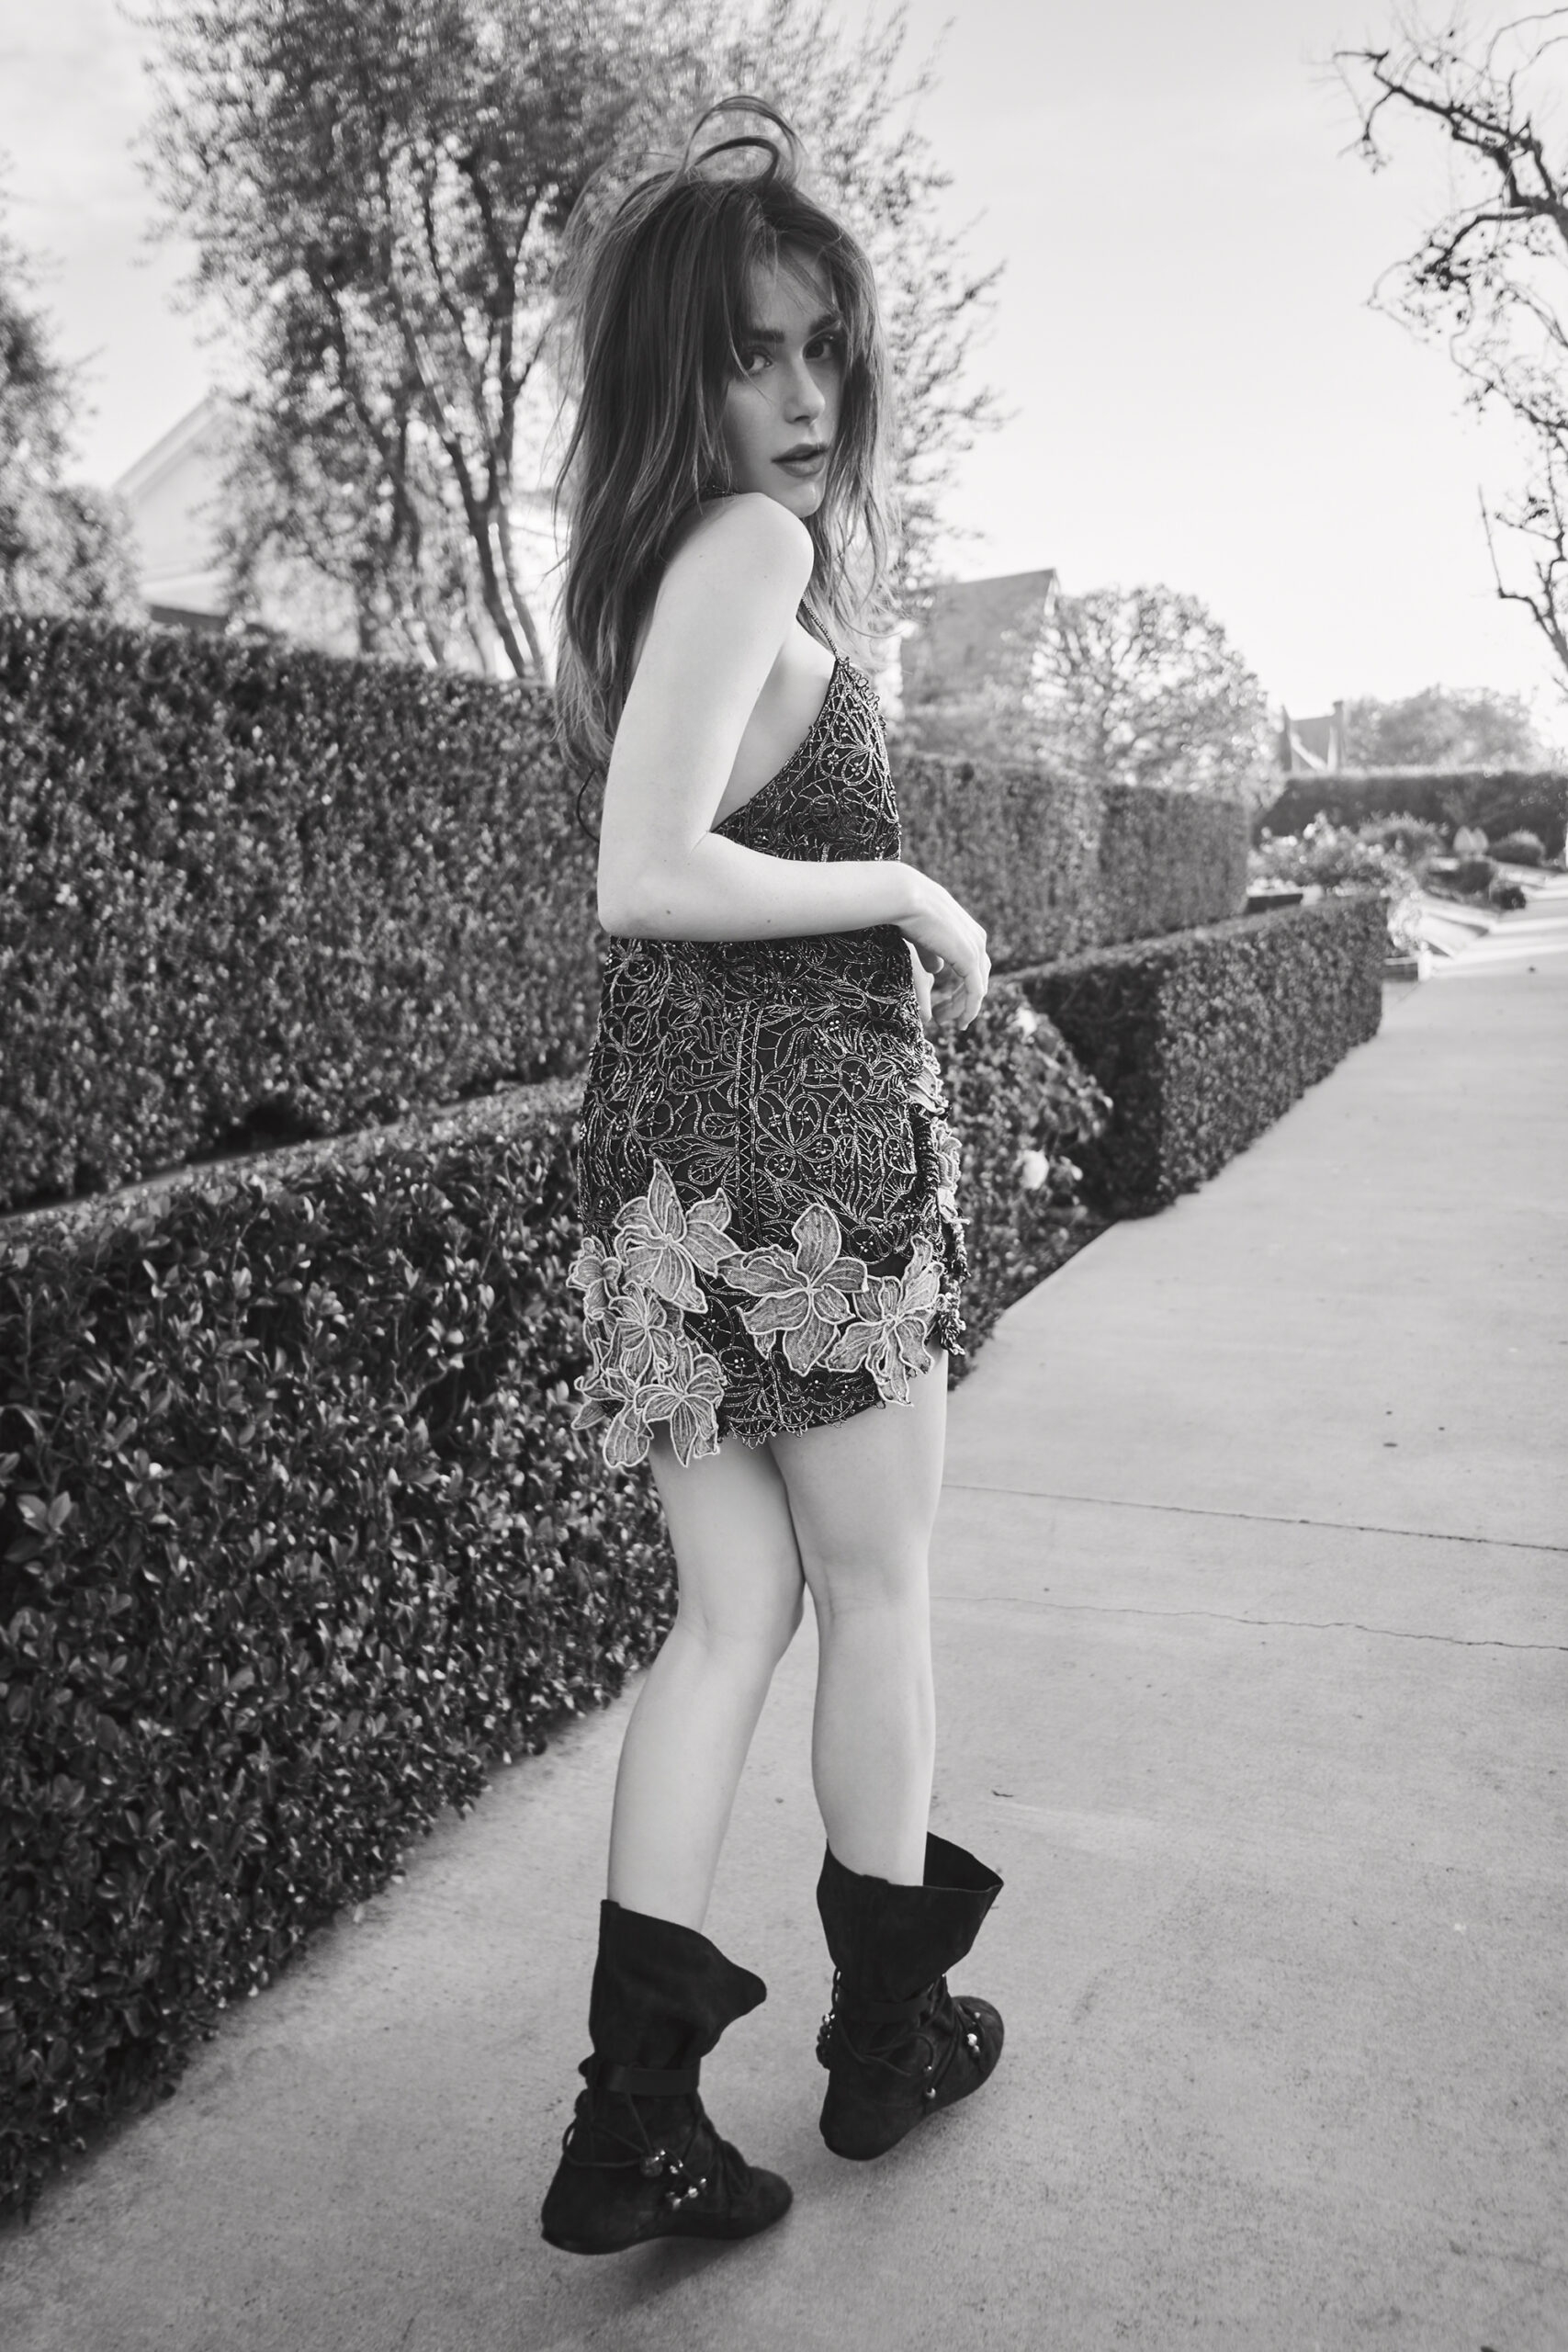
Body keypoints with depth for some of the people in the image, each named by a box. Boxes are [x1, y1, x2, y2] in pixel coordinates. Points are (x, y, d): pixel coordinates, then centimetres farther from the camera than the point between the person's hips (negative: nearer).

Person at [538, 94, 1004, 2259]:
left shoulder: (644, 562, 16)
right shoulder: (754, 543, -11)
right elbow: (649, 876, -22)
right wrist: (906, 893, -11)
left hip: (666, 1138, 8)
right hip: (804, 1125, -8)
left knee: (735, 1608, 12)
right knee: (875, 1592, 11)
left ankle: (635, 2116, 15)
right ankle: (889, 2034, 32)